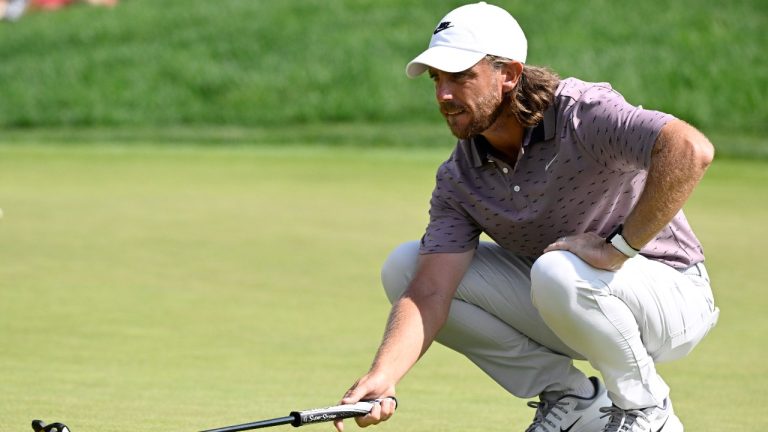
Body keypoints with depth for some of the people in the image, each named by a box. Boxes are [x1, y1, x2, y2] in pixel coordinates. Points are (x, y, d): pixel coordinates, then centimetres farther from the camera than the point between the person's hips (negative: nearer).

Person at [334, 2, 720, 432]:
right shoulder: (459, 178, -5)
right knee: (404, 266, -5)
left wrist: (620, 247, -34)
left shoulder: (584, 115, -24)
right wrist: (381, 379, -31)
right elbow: (430, 292, -14)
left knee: (557, 272, -38)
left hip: (669, 294, -6)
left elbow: (691, 150, -42)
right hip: (560, 302, 6)